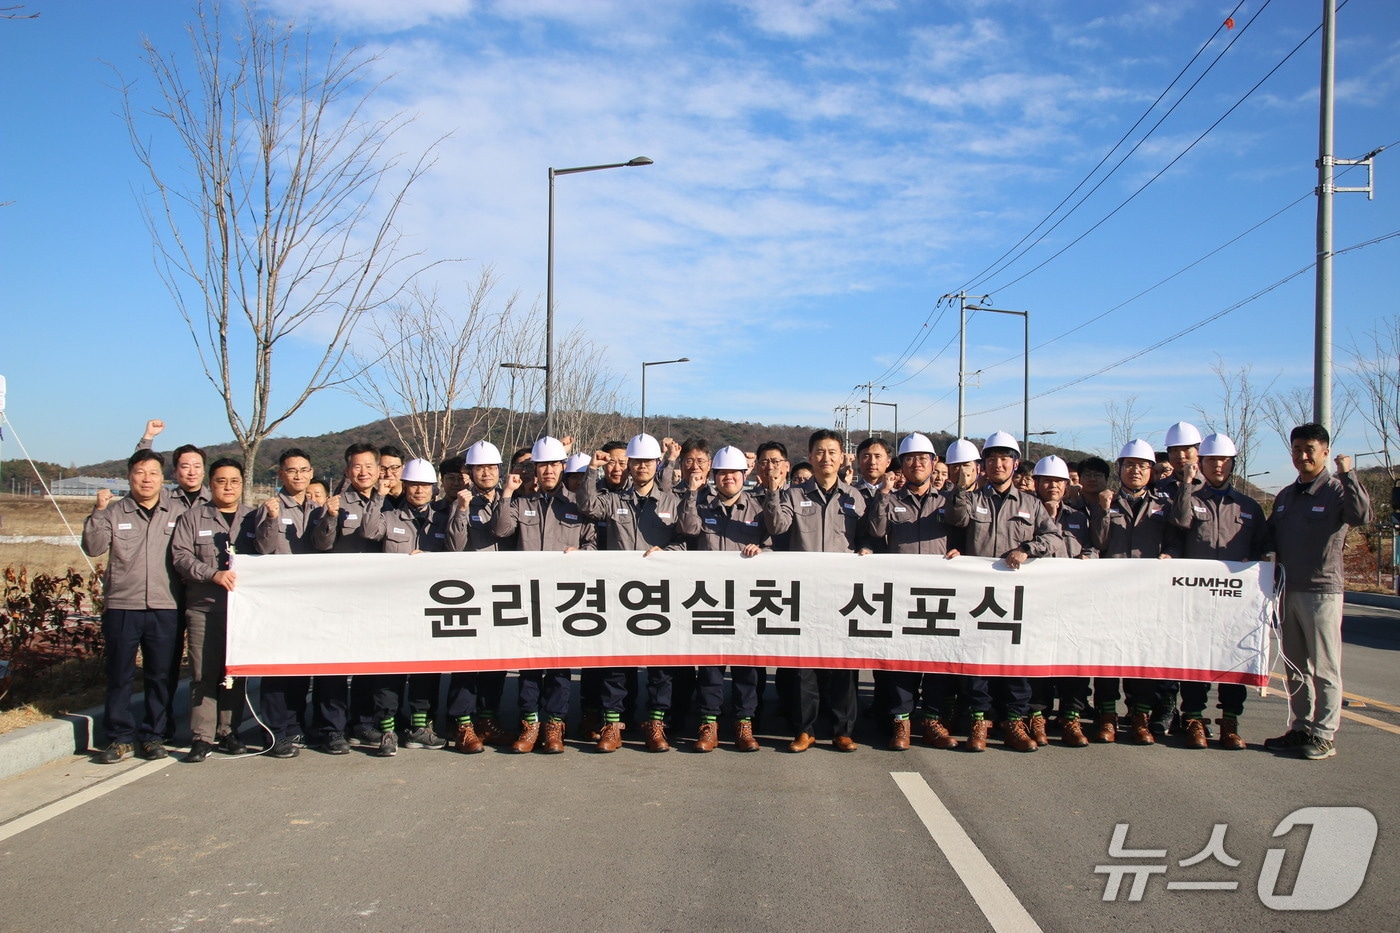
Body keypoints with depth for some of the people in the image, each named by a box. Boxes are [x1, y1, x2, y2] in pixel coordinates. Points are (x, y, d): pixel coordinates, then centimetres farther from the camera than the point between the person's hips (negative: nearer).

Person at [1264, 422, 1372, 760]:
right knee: (1295, 666, 12)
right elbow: (1270, 539, 22)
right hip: (1289, 590, 7)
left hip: (1322, 590, -7)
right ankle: (1299, 729, 20)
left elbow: (1362, 515, -27)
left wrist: (1348, 475, -28)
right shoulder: (1285, 496, 14)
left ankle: (1324, 735, 5)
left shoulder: (1337, 491, -6)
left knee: (1324, 668, -1)